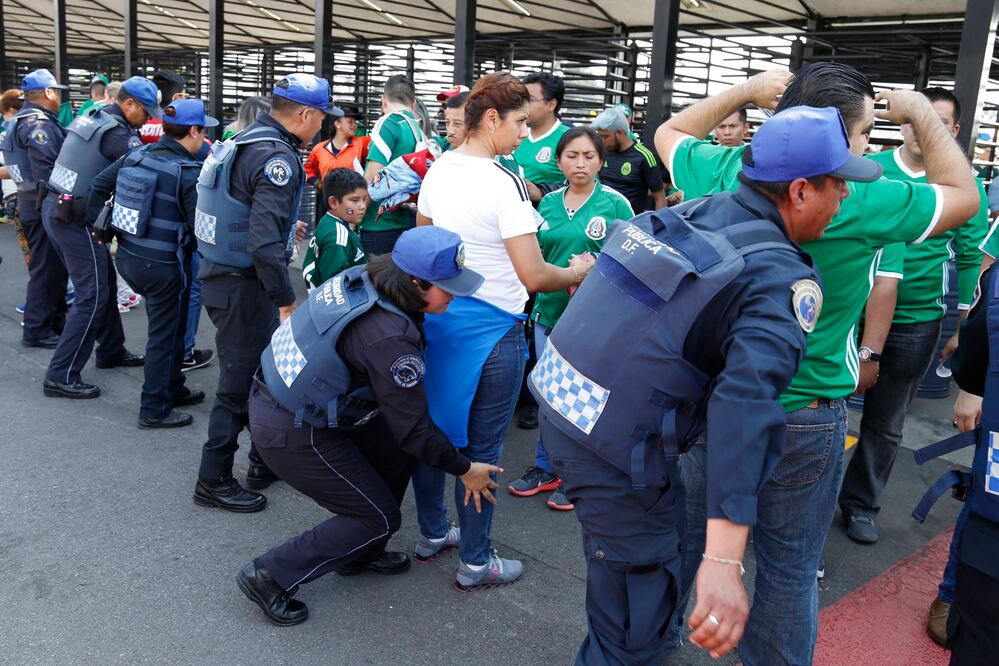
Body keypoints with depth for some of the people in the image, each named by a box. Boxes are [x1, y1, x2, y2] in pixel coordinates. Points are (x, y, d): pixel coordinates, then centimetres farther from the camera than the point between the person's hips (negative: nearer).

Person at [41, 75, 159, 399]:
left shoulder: (89, 118, 12)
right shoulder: (116, 134, -16)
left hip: (55, 208, 10)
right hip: (76, 219, -10)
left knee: (105, 281, 20)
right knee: (92, 295, -6)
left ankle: (111, 350, 33)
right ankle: (61, 376, -3)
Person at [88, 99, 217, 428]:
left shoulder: (137, 155, 4)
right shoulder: (189, 172, -17)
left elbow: (99, 185, 11)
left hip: (127, 256, 8)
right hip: (164, 265, -8)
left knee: (164, 326, 24)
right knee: (166, 335, 7)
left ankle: (173, 388, 38)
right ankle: (155, 409, 16)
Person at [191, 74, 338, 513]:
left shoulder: (247, 139, 10)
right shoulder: (277, 156, -21)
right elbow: (265, 243, -29)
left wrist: (285, 227, 28)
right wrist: (286, 302, -23)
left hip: (222, 273, 10)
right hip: (243, 285, -10)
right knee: (240, 384, 2)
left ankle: (264, 460, 33)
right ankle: (214, 481, 17)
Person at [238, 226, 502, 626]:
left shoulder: (360, 278, -5)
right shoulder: (390, 338, -28)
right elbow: (413, 429, -18)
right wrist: (465, 470, -3)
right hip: (292, 435, -8)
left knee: (396, 449, 16)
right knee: (379, 520, 6)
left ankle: (358, 554, 30)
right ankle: (270, 576, 11)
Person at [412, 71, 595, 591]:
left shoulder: (437, 169, 4)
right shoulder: (504, 183, -20)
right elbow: (534, 276, -22)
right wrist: (577, 272, -3)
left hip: (438, 311, 8)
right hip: (491, 328, -8)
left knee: (433, 429, 17)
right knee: (481, 448, 4)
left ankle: (432, 533, 35)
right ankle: (475, 562, 18)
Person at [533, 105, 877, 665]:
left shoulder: (694, 210, 3)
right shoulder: (783, 278, -18)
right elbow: (745, 405, -31)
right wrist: (724, 561, -38)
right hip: (618, 449, -9)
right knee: (642, 607, 11)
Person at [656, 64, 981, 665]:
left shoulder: (722, 172, -8)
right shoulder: (864, 201, -17)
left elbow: (669, 132, 15)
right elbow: (963, 195, 2)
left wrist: (748, 92, 14)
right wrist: (919, 111, 11)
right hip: (802, 419, -4)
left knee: (687, 534, 23)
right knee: (789, 569, 14)